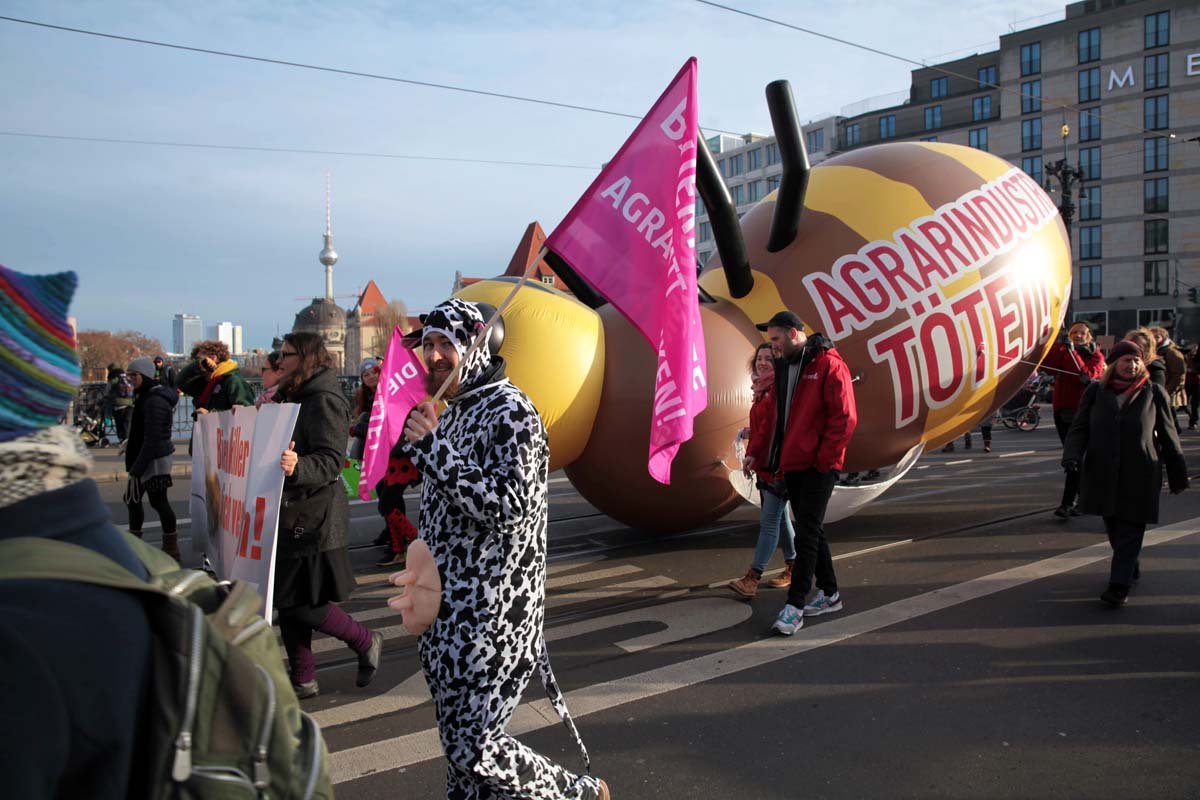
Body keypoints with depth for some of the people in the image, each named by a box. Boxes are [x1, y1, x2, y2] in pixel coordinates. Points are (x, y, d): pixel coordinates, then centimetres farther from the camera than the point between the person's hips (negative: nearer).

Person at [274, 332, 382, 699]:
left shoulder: (325, 400, -14)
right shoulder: (297, 397, 16)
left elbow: (331, 460, -23)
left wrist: (298, 467, -41)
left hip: (313, 519, -10)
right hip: (292, 515, 10)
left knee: (304, 605, -5)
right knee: (287, 602, 12)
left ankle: (366, 642, 16)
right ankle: (303, 680, 24)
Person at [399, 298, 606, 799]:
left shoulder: (510, 412, -16)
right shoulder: (452, 411, 12)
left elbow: (511, 508, -26)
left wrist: (434, 447, -25)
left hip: (491, 616, -9)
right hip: (447, 609, 9)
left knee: (474, 749, -4)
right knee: (457, 742, 15)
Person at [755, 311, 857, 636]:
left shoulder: (828, 365, -10)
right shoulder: (784, 368, 13)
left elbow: (845, 417, -15)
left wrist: (823, 459, -16)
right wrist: (776, 458, 12)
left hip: (819, 466, -8)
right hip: (793, 464, 8)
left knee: (806, 533, -7)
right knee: (810, 530, 14)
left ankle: (795, 606, -4)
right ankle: (829, 594, 27)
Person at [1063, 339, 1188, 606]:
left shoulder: (1154, 393, 2)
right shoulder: (1096, 391, 4)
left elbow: (1168, 435, 8)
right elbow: (1079, 428, 4)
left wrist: (1178, 474, 11)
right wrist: (1073, 455, -15)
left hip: (1140, 476, -2)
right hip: (1103, 474, 2)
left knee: (1130, 530, -5)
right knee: (1113, 528, 12)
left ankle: (1120, 585, -3)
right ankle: (1131, 570, 34)